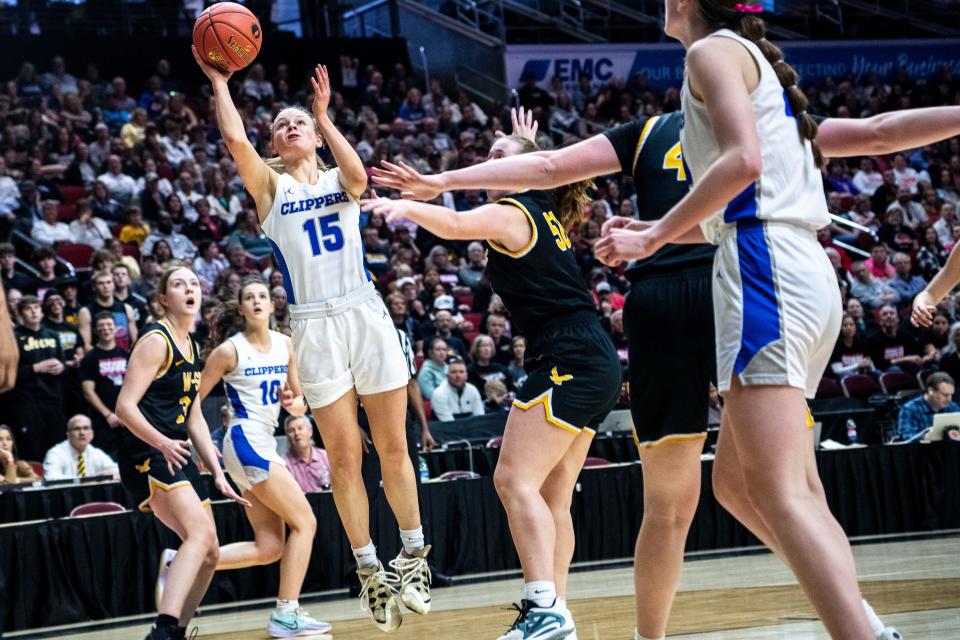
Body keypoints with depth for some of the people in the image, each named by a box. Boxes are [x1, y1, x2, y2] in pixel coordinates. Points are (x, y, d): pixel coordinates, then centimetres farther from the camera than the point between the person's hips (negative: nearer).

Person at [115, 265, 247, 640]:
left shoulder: (190, 346, 18)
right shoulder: (157, 340, -8)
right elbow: (125, 406, -16)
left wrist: (218, 474, 17)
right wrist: (162, 443, -29)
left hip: (177, 455, 9)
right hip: (147, 455, -9)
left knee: (209, 553, 11)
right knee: (201, 532, -27)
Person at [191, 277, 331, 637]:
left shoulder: (284, 345, 9)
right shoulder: (229, 350, -8)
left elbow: (299, 404, 16)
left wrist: (294, 403, -6)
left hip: (265, 444, 8)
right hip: (247, 441, -8)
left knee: (269, 547, 4)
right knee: (304, 522, -10)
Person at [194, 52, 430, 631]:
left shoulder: (338, 181, 13)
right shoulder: (270, 187, 11)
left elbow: (359, 177, -12)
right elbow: (235, 140, -7)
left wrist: (324, 115, -7)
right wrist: (219, 82, 1)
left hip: (366, 315, 1)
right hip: (315, 326, -1)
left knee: (394, 447, 3)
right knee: (344, 459, -1)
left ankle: (414, 555, 15)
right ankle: (370, 570, 7)